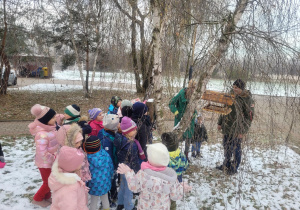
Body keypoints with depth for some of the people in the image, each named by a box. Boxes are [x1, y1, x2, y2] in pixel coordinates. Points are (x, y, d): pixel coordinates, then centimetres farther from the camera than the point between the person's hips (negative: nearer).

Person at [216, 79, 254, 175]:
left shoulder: (247, 99, -13)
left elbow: (249, 116, -13)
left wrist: (243, 131, -17)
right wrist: (220, 123, 13)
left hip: (237, 129, -6)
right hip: (227, 127, 6)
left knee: (236, 148, 3)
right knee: (226, 146, 16)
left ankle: (234, 168, 20)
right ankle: (226, 164, 34)